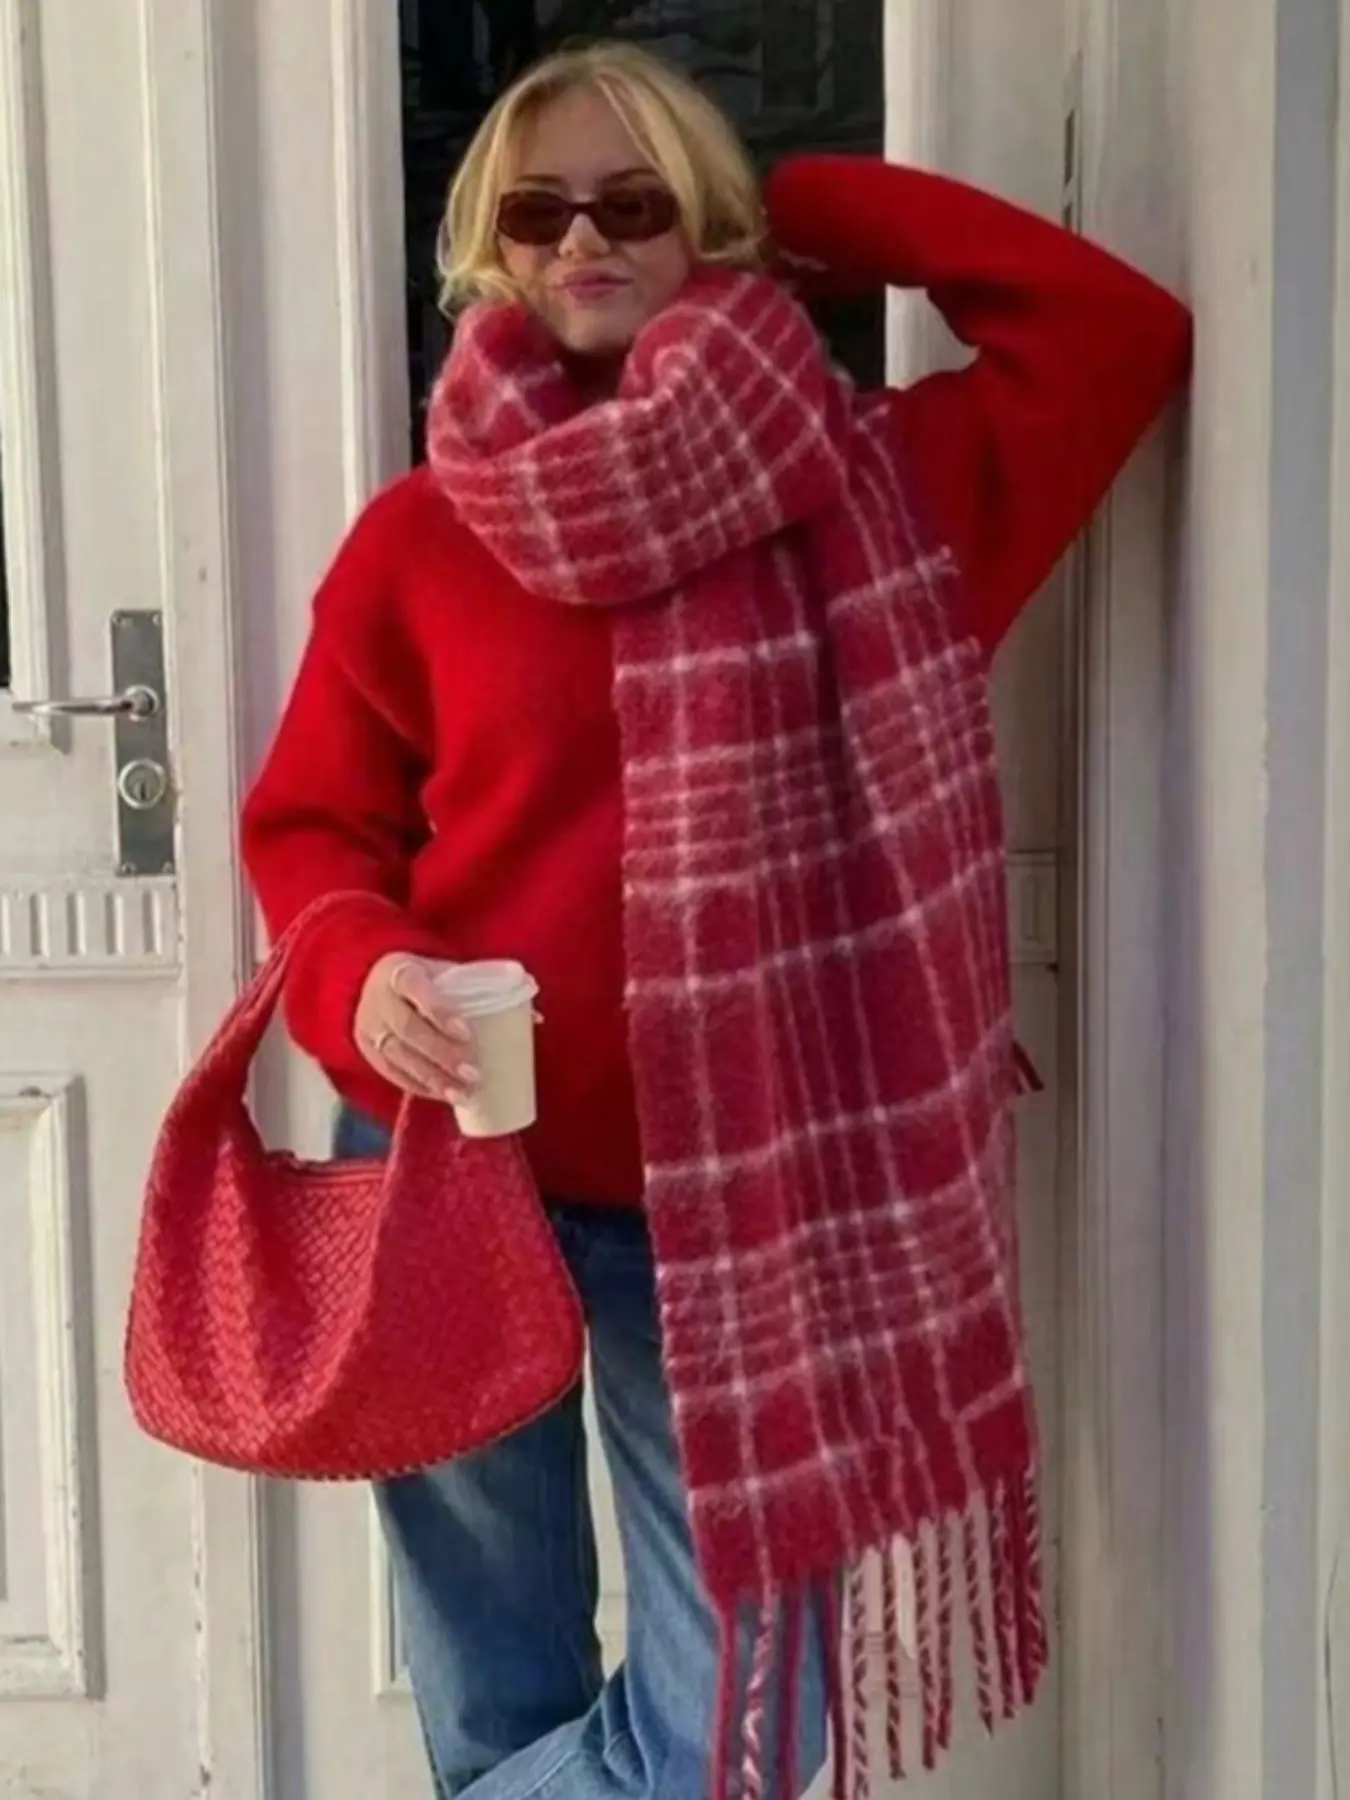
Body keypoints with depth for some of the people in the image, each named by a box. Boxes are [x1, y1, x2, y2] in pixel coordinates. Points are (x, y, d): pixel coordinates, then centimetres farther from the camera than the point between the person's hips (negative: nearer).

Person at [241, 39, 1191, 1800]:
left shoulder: (861, 490, 1)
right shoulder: (420, 534, -1)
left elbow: (1123, 332, -1)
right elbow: (310, 828, 4)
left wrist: (808, 206, 1)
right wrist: (363, 976, -19)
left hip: (742, 1197, 1)